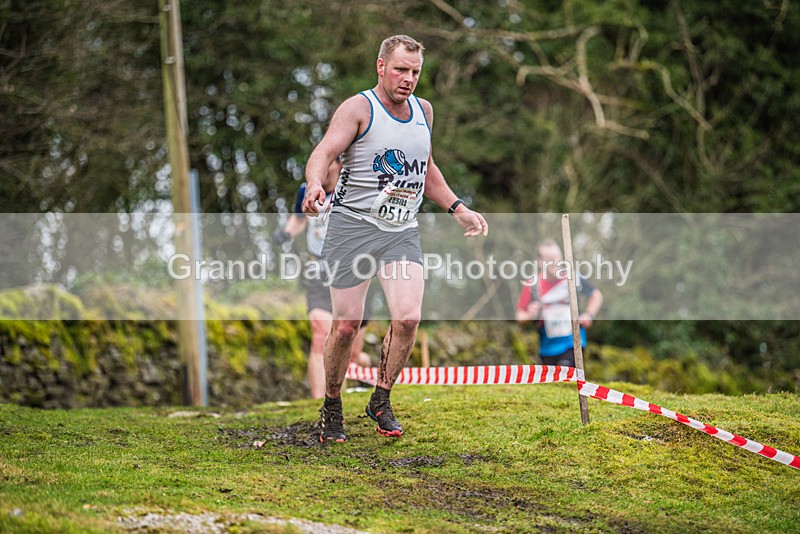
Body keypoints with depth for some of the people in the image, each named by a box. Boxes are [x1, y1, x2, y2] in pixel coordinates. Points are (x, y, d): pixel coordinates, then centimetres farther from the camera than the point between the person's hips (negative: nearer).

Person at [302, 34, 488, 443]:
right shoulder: (359, 108, -6)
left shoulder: (423, 111, 13)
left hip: (403, 232, 4)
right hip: (353, 225, -4)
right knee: (346, 325, -3)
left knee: (408, 317, -14)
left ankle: (380, 401, 5)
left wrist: (458, 209, 20)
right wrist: (314, 185, -41)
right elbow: (324, 152, -20)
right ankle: (332, 407, 18)